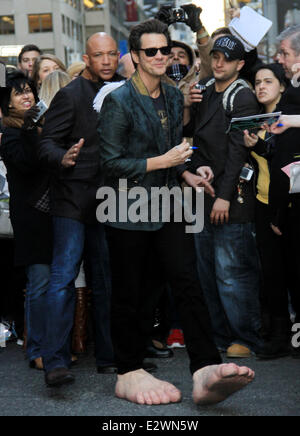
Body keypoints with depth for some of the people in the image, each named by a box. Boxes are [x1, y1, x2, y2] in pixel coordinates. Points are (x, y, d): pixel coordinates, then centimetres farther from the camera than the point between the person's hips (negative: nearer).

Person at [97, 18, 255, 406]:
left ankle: (205, 373, -14)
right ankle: (129, 374, 17)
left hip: (167, 207, 5)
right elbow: (110, 163, -13)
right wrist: (162, 162, -15)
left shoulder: (174, 97, 13)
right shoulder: (118, 102, -9)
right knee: (129, 295, 3)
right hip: (128, 210, -5)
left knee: (188, 284, -8)